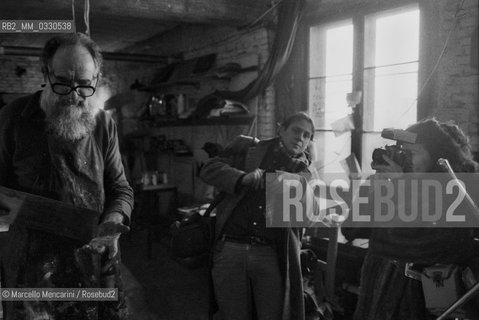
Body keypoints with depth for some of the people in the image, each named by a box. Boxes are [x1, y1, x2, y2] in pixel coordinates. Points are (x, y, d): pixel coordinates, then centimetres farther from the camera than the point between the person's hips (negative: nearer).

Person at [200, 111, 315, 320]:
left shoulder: (304, 171, 12)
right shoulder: (247, 148, 9)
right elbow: (209, 170, 0)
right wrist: (246, 178, -15)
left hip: (271, 255, 0)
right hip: (230, 249, 0)